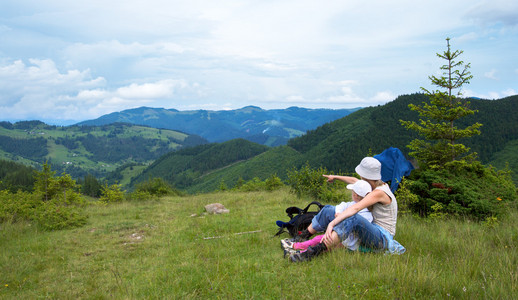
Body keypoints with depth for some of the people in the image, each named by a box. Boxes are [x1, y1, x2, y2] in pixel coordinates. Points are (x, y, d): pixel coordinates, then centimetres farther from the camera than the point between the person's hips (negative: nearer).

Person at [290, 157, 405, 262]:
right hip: (372, 231, 10)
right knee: (328, 210, 0)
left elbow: (355, 208, -33)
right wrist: (335, 177, 37)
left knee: (354, 217, -43)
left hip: (382, 239, -9)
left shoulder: (380, 192, -20)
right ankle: (301, 238, 6)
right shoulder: (377, 185, 8)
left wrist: (332, 224, -43)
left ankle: (314, 251, -51)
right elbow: (354, 181, 27)